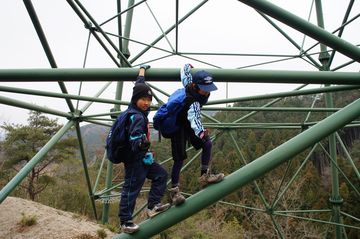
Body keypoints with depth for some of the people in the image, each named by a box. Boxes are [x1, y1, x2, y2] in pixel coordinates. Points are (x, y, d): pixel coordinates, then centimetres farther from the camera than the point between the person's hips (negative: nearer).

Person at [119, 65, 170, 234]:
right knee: (131, 188, -2)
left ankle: (153, 206, 14)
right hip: (135, 158, -10)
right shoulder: (136, 117, -23)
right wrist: (142, 143, -55)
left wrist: (142, 70, 29)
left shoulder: (139, 110, 3)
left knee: (161, 175, 13)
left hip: (142, 157, 10)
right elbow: (134, 140, -33)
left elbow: (139, 86, 18)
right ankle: (125, 221, 10)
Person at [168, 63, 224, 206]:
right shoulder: (193, 102, -39)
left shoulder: (190, 85, -18)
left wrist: (188, 66, 24)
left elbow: (184, 71, 1)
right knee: (180, 158, -10)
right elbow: (193, 118, -57)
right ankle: (174, 190, -1)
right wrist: (200, 133, -75)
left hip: (189, 122, 8)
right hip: (178, 126, -8)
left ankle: (204, 176, 6)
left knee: (207, 144, -4)